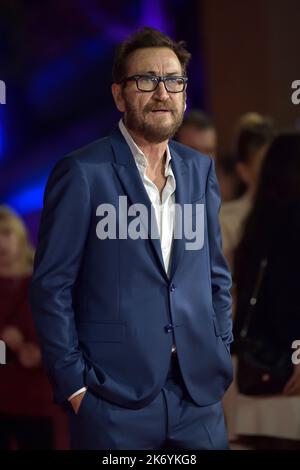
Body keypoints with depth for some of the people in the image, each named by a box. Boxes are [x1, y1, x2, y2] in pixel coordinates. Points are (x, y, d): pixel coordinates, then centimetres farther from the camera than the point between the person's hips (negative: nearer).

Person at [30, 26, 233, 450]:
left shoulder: (200, 169, 10)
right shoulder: (82, 173, -6)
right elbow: (51, 286, -6)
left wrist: (220, 357, 8)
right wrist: (73, 382, -10)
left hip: (199, 392, 5)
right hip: (114, 395, -5)